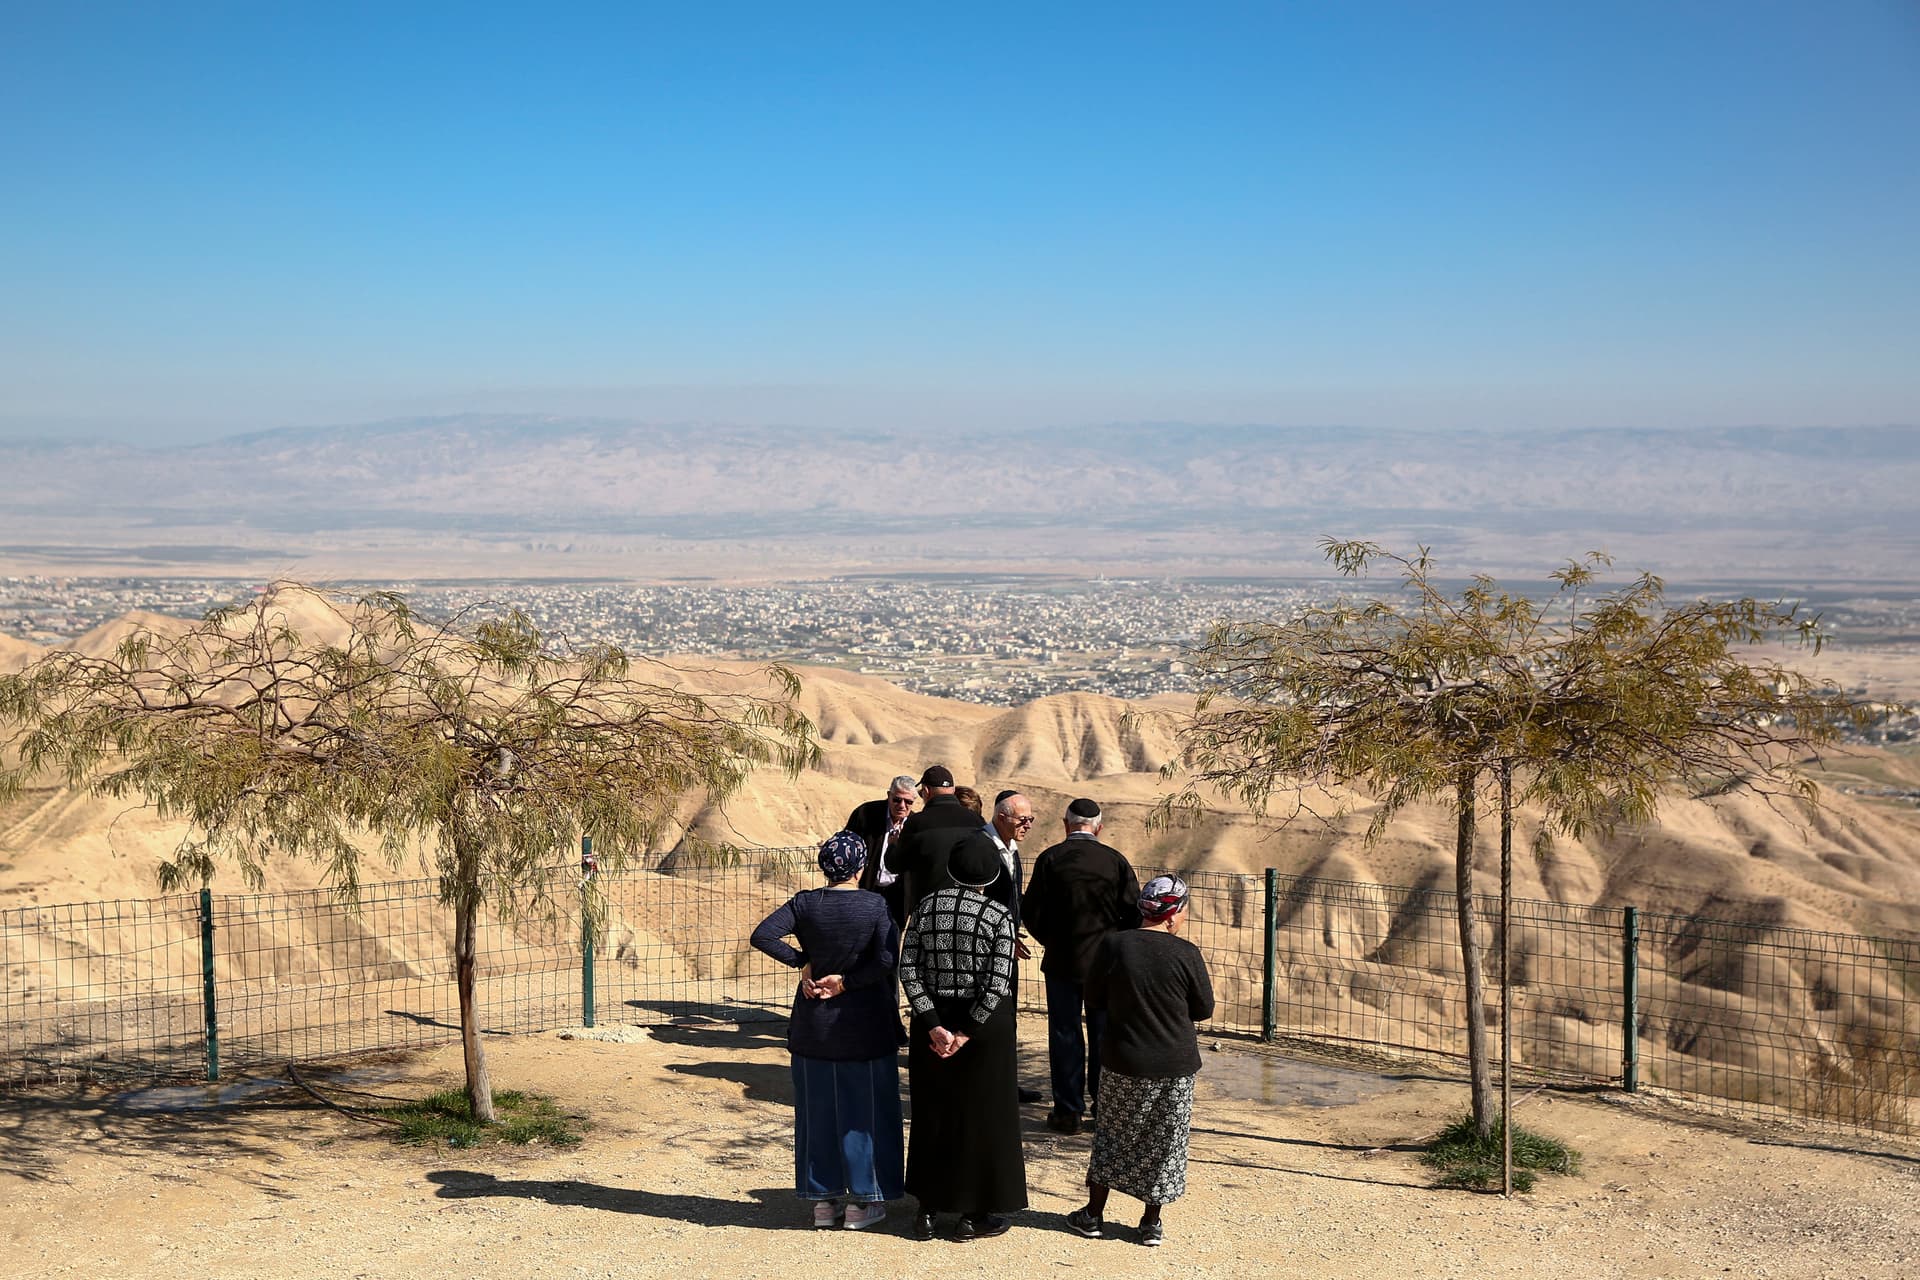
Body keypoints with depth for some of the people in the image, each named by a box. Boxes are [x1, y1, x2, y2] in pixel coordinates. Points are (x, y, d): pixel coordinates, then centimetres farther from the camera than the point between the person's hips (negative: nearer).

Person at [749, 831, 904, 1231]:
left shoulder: (805, 903, -5)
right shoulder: (875, 905, -10)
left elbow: (763, 935, -14)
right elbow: (888, 960, -21)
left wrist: (802, 964, -6)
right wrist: (847, 981, -11)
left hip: (814, 1025, 2)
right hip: (865, 1025, -2)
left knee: (818, 1108, 12)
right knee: (864, 1109, 9)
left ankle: (823, 1199, 19)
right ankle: (863, 1201, 13)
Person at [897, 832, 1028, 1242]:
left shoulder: (927, 906, -2)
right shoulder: (998, 915, -11)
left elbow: (908, 969, -8)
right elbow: (998, 983, -18)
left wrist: (933, 1025, -10)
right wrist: (966, 1034, -13)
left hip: (933, 1019, 3)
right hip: (986, 1024, -3)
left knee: (932, 1113, 16)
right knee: (981, 1114, 10)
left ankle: (927, 1211, 24)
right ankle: (973, 1215, 18)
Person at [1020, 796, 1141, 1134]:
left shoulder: (1049, 859, -8)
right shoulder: (1116, 861, -5)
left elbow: (1032, 913, -6)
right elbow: (1135, 913, -4)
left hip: (1062, 963, -1)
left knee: (1065, 1036, 7)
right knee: (1104, 1035, 12)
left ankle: (1069, 1111, 11)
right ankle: (1105, 1109, 19)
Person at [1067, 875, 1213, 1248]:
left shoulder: (1113, 946, -9)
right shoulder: (1186, 954, -13)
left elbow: (1093, 997, 2)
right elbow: (1203, 1010, -3)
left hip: (1124, 1064, 1)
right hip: (1175, 1067, -1)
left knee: (1112, 1135, 17)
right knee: (1164, 1142, 13)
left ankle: (1093, 1214, 24)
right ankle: (1151, 1223, 21)